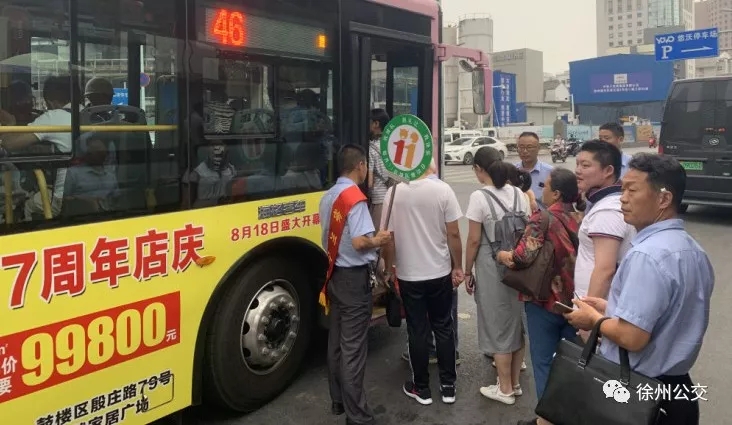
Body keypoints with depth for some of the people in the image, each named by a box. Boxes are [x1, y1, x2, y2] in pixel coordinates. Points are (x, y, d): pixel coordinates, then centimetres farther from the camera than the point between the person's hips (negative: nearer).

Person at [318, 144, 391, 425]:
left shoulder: (328, 197, 8)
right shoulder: (355, 198, -18)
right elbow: (359, 242, -25)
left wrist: (372, 238, 18)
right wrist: (379, 240, -6)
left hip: (334, 275, 8)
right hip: (354, 278, -8)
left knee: (336, 341, 16)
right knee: (353, 347, -2)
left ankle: (338, 401, 29)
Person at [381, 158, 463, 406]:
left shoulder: (394, 192, -10)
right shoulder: (442, 190, -11)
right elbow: (453, 233, -8)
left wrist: (388, 269, 8)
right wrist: (458, 267, 5)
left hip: (408, 275, 0)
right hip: (440, 272, 1)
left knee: (417, 331, 12)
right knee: (444, 328, 15)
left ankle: (421, 388, 23)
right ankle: (448, 386, 24)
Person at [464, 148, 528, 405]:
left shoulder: (479, 197, -14)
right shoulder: (519, 194, 4)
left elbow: (474, 240, -13)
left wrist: (467, 271, -2)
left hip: (492, 268, -6)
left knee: (498, 327, 6)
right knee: (516, 322, 17)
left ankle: (505, 390, 18)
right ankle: (514, 382, 30)